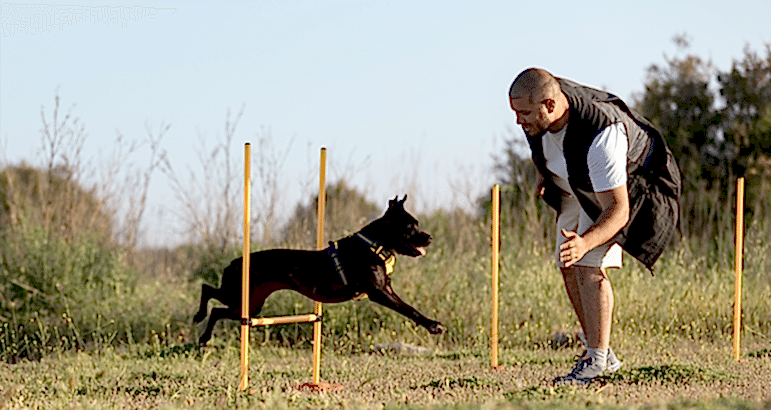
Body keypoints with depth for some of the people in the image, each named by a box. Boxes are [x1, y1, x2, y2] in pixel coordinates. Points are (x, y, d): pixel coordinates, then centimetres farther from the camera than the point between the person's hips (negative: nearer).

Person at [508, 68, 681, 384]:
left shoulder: (601, 136, -44)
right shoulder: (536, 106, -24)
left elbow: (618, 211, -43)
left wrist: (585, 243, -59)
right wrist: (543, 174, 18)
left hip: (627, 185, -7)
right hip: (577, 189, 7)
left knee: (588, 265, -21)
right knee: (569, 269, 5)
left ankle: (596, 360, -13)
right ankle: (604, 356, 16)